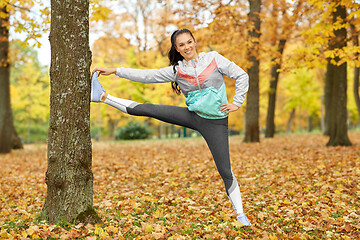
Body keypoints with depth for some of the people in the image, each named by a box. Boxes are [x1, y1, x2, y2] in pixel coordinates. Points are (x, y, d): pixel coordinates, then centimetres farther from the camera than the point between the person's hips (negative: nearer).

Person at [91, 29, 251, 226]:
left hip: (216, 122, -2)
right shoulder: (176, 70, 2)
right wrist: (115, 71, -3)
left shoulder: (214, 58, -4)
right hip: (192, 115, 3)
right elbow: (147, 75, 1)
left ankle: (240, 214, 11)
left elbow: (241, 76, 0)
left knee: (225, 170, -2)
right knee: (146, 109, -6)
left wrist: (236, 104, -7)